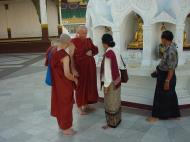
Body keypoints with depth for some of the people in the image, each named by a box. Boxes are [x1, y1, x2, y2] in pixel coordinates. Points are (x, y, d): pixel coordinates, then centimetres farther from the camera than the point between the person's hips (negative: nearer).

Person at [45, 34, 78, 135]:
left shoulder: (53, 50, -3)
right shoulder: (65, 56, -28)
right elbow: (67, 74, -29)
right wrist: (75, 79, -11)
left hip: (56, 82, 9)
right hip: (64, 84, -8)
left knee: (59, 102, 22)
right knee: (65, 105, 8)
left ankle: (61, 124, 40)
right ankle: (66, 128, 25)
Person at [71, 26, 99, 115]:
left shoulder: (88, 40, 4)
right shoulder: (73, 42, -14)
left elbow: (96, 50, 11)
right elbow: (71, 56, -17)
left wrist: (91, 52, -12)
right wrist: (73, 69, -23)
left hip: (90, 66, 6)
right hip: (80, 67, -6)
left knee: (89, 85, 15)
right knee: (80, 87, 5)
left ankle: (86, 105, 32)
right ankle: (80, 108, 20)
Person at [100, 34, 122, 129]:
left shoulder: (108, 54, -22)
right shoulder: (115, 51, 3)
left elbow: (107, 70, -21)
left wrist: (106, 85, -15)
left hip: (111, 82, -8)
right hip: (117, 80, 8)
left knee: (110, 103, 6)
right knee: (116, 101, 20)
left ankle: (112, 123, 20)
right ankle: (117, 119, 35)